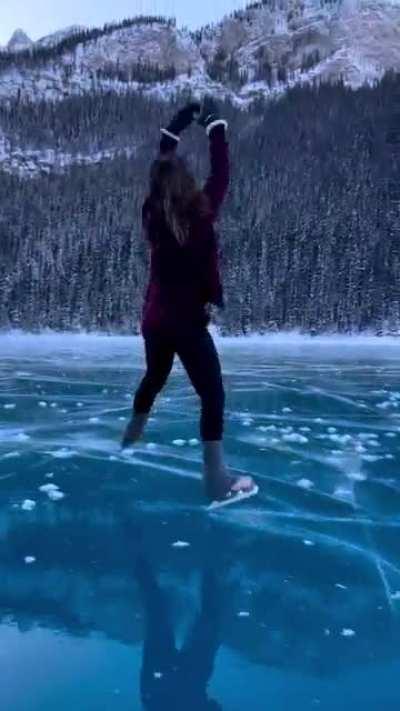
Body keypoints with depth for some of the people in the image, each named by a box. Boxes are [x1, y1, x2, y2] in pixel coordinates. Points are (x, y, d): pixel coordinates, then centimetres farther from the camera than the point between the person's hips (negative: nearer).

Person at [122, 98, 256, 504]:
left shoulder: (152, 212, -2)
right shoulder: (199, 213, -16)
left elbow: (161, 164, 9)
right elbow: (221, 174, -7)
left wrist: (183, 119, 15)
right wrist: (214, 124, 5)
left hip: (154, 317, 7)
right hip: (187, 321, -6)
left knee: (154, 378, 28)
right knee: (213, 395, -2)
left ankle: (131, 439, 48)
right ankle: (217, 481, -5)